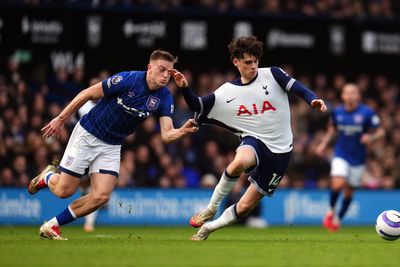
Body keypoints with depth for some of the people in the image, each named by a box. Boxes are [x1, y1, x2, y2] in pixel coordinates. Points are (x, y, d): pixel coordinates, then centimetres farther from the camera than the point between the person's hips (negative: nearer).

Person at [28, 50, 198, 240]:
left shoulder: (164, 97, -10)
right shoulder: (127, 80, -23)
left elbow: (166, 135, -16)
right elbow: (87, 94, -14)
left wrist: (183, 131, -39)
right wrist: (61, 119, -11)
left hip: (111, 146, 4)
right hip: (87, 135, -4)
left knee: (101, 196, -11)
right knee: (64, 191, -3)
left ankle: (52, 226, 6)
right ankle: (46, 177, 34)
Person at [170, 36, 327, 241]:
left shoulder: (272, 75, -2)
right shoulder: (226, 92, 4)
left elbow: (298, 89, -10)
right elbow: (197, 106, 7)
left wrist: (313, 100, -31)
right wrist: (185, 88, -10)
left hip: (279, 151, 0)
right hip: (254, 140, 0)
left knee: (244, 208, -2)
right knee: (240, 161, -40)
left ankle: (208, 227, 24)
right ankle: (211, 208, -19)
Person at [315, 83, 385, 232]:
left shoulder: (367, 113, -11)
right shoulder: (337, 112, -1)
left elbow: (380, 132, -5)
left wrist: (371, 137, -25)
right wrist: (324, 144, 7)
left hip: (358, 158, 0)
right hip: (341, 155, 0)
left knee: (349, 191, 8)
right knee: (337, 184, -22)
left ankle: (338, 219, 29)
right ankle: (331, 211, 4)